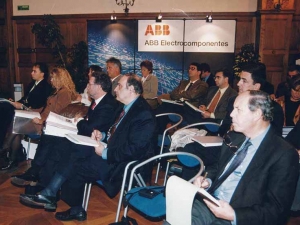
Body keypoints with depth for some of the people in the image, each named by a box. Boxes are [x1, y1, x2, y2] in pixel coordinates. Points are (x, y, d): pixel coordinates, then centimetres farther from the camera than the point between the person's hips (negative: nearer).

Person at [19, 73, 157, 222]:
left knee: (74, 169, -9)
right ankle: (47, 196, 8)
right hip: (111, 153, 9)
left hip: (120, 165, -9)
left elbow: (133, 150, -27)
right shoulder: (128, 106, 9)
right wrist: (104, 135, 3)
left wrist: (105, 153, -20)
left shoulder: (143, 114, -22)